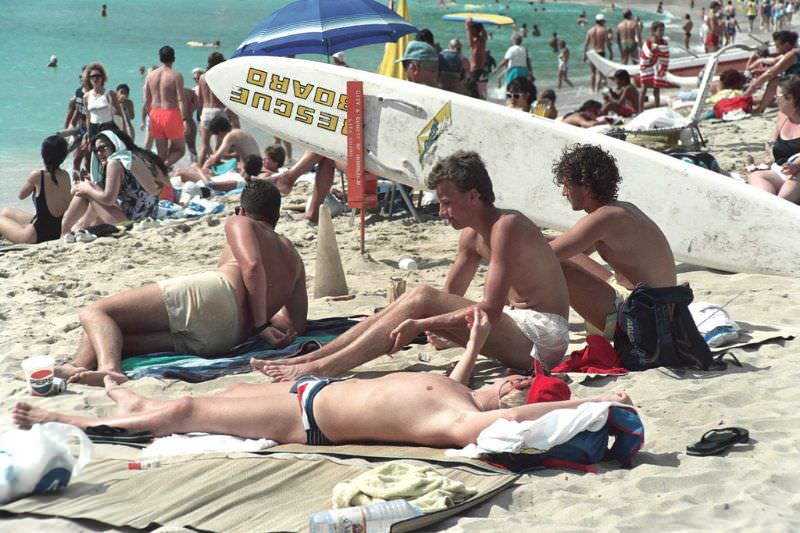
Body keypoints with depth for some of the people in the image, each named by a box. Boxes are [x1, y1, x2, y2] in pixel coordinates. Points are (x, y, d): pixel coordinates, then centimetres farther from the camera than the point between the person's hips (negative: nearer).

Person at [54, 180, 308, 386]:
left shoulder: (240, 224, 17)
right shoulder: (293, 256, 35)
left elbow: (252, 265, -6)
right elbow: (297, 324, 25)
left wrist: (261, 324, -6)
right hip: (230, 338, 6)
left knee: (94, 313, -7)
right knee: (116, 337, 12)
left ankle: (109, 367, -40)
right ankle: (79, 366, -22)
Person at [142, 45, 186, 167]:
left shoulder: (150, 75, 6)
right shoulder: (176, 76, -8)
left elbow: (146, 101, 7)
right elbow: (180, 100, -14)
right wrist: (185, 119, -14)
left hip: (155, 114, 5)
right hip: (171, 114, -5)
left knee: (161, 153, 11)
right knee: (180, 149, 7)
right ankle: (164, 166, -18)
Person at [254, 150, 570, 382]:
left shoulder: (507, 227, -18)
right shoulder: (472, 235, 11)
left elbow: (490, 311, -26)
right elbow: (451, 296, 16)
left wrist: (420, 324, -25)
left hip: (543, 337, -9)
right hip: (517, 329, 9)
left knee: (423, 299, -20)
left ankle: (323, 367, -21)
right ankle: (308, 359, -5)